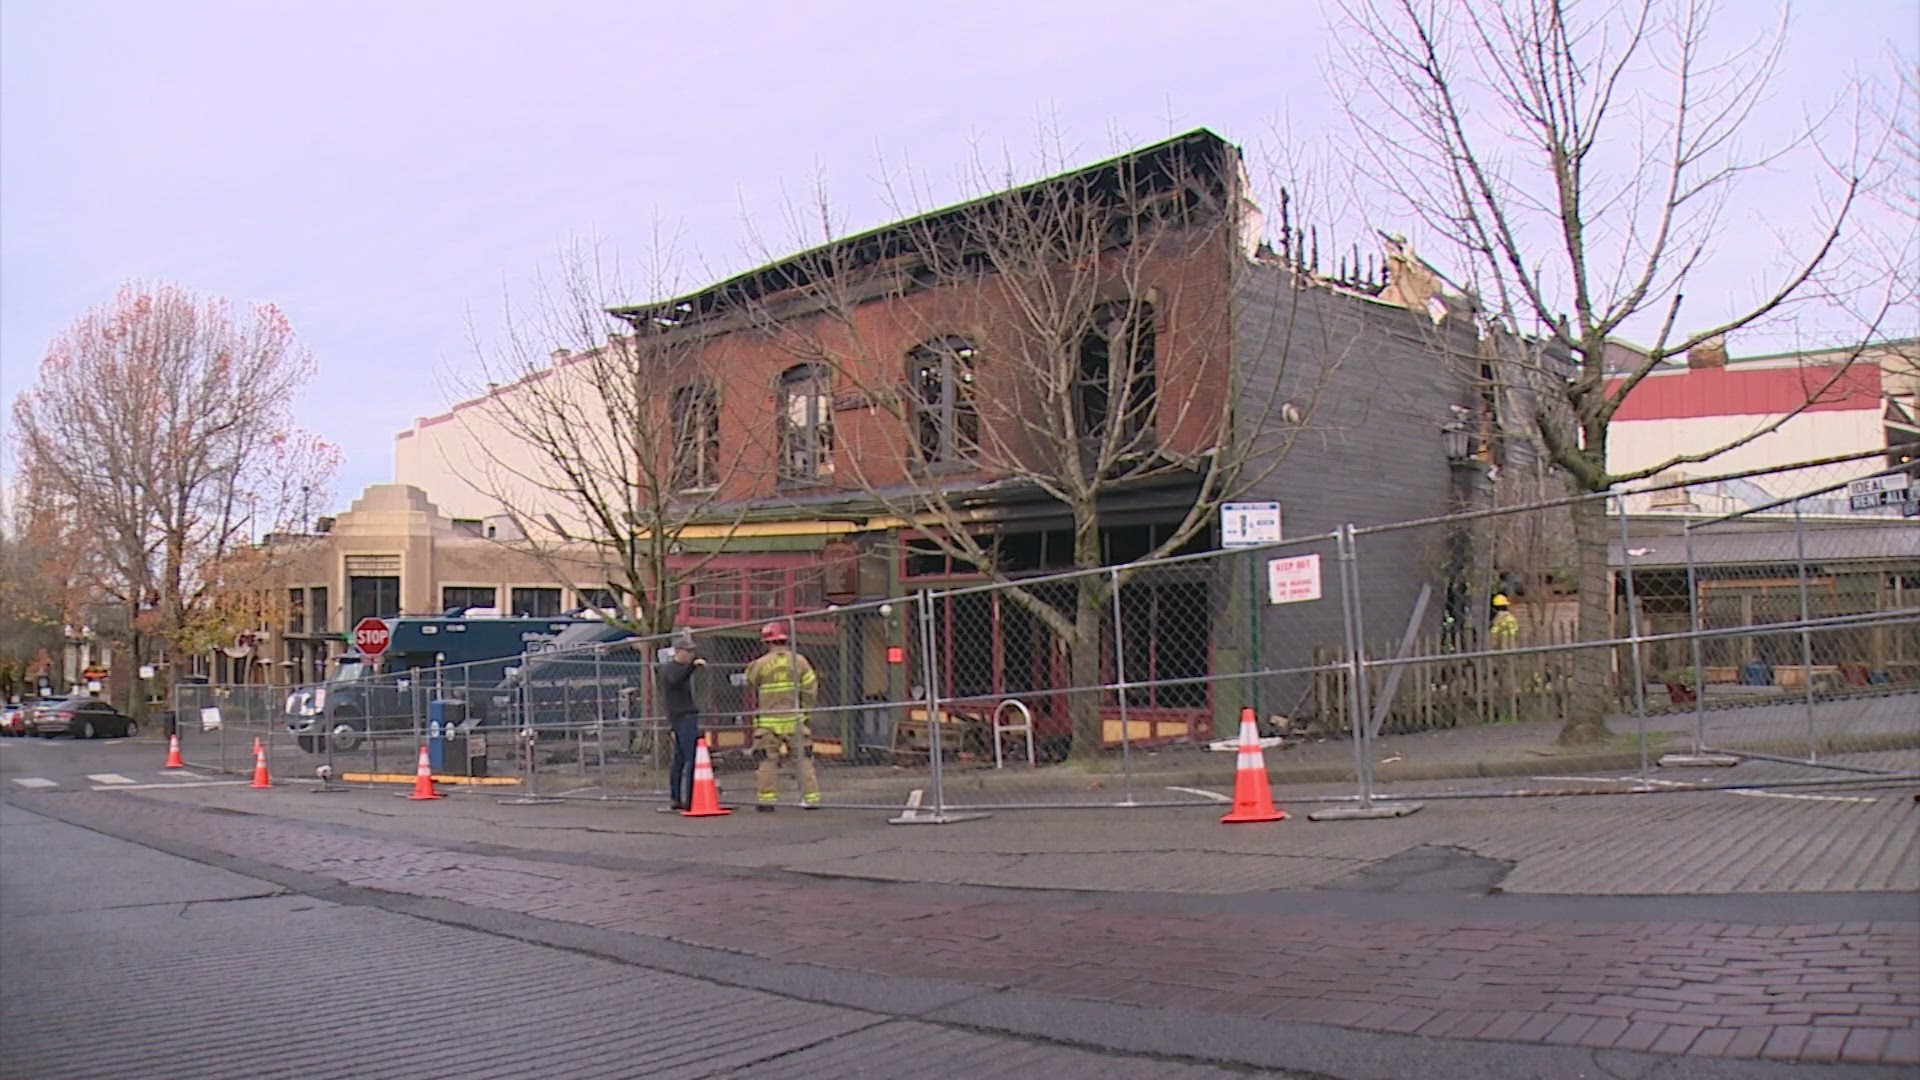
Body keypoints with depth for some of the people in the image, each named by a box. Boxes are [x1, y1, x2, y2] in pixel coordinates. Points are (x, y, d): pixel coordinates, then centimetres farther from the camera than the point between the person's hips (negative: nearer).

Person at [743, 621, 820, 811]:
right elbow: (811, 689, 0)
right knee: (803, 759, 7)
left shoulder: (759, 664, -6)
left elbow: (751, 687, 7)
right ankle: (811, 798, 4)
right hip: (794, 719, 1)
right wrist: (803, 710, 10)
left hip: (768, 720, -1)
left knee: (768, 761, 6)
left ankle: (767, 799, 5)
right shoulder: (799, 661, -1)